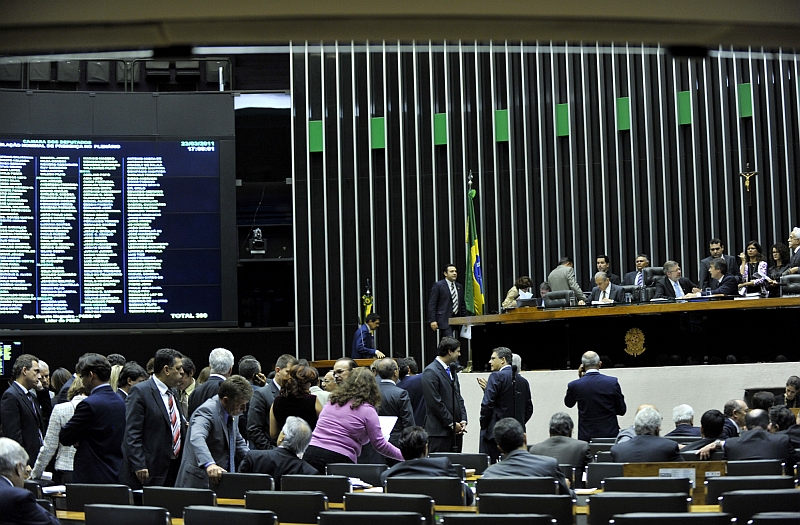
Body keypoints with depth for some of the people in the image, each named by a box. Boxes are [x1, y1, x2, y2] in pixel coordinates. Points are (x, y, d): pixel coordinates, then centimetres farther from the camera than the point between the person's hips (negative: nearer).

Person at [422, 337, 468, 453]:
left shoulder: (452, 370, 18)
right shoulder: (430, 372, -11)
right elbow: (435, 403, -15)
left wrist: (463, 420, 6)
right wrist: (451, 423, -12)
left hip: (455, 429, 8)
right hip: (440, 430, -8)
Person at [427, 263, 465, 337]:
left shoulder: (459, 287, 16)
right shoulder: (438, 285, -3)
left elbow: (462, 305, 21)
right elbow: (432, 304, -6)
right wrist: (433, 320, -14)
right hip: (444, 320, -7)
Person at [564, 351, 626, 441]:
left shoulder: (575, 385, -7)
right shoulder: (613, 382, -6)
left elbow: (568, 403, 15)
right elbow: (622, 411, 2)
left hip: (586, 435, -1)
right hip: (610, 434, 1)